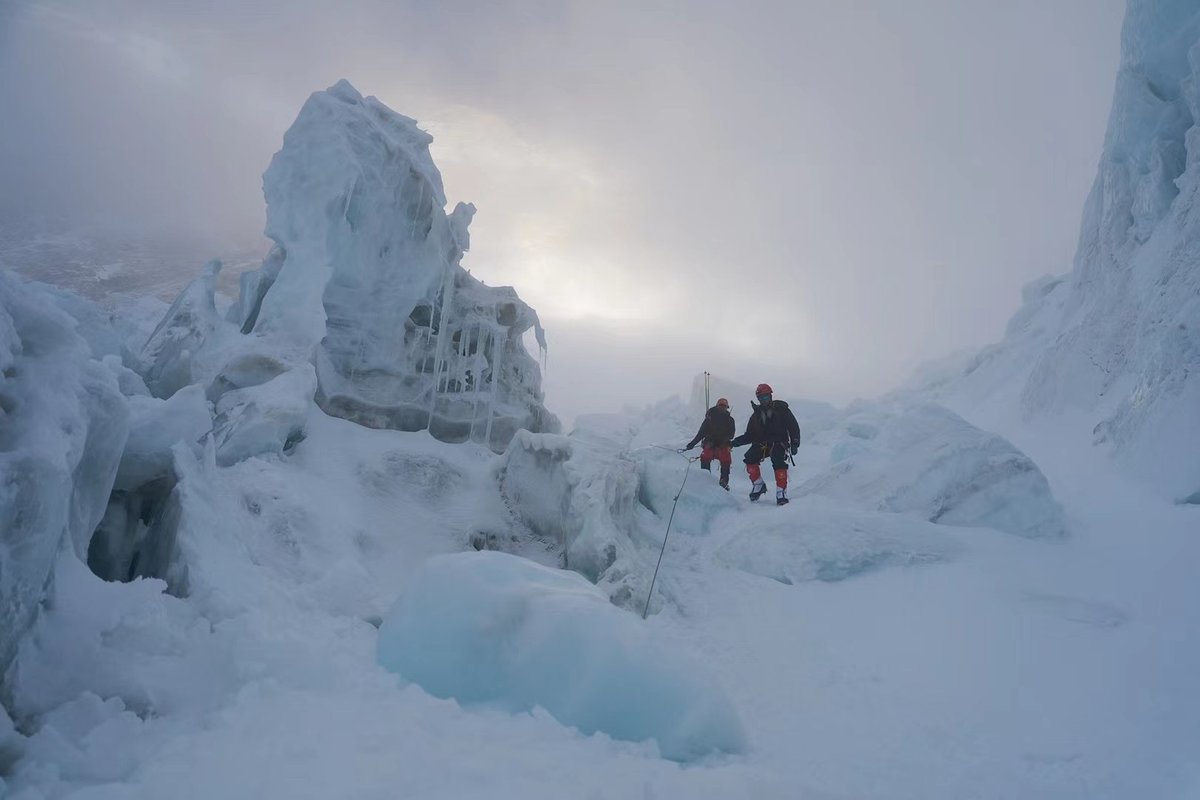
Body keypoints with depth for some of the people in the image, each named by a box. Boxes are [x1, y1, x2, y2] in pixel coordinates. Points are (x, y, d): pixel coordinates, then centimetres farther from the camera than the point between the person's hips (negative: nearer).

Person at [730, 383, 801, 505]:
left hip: (778, 443, -3)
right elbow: (750, 435, 13)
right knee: (750, 459, -21)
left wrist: (794, 444, -9)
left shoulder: (781, 409, 3)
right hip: (761, 444, 4)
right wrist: (737, 441, -6)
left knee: (779, 464, -28)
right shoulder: (756, 414, 14)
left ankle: (781, 493, -20)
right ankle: (758, 486, -4)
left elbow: (794, 427, 3)